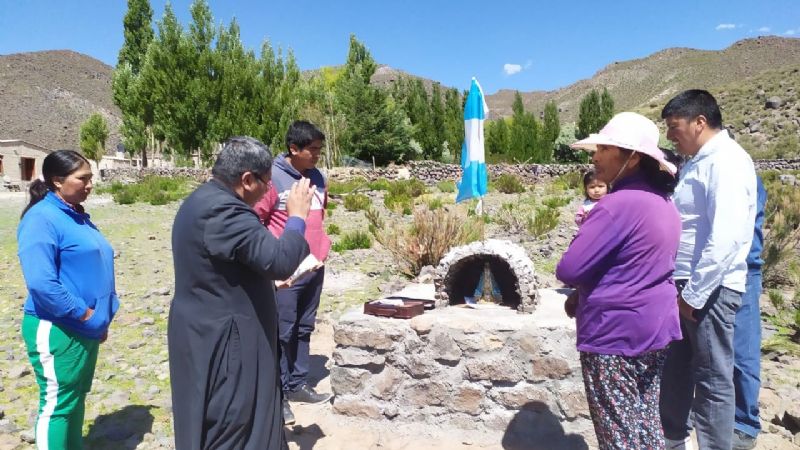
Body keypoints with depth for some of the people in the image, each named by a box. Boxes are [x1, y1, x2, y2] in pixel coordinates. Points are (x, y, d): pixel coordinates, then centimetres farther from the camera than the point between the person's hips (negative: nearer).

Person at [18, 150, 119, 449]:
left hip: (86, 329, 9)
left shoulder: (78, 216, 11)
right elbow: (40, 282, -26)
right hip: (58, 331, -8)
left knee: (76, 399, 19)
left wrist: (101, 318, 13)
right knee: (58, 404, 2)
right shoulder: (41, 218, -16)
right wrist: (83, 314, -18)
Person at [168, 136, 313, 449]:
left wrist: (267, 279, 15)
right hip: (222, 343, -11)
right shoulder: (222, 210, -26)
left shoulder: (203, 200, 9)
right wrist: (297, 216, -17)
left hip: (210, 335, 11)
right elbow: (278, 260, -31)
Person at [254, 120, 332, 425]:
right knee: (282, 333, 2)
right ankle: (278, 394, 16)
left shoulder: (317, 177, 8)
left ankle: (298, 384, 29)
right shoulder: (272, 178, -13)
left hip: (315, 267, 7)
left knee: (304, 329, 15)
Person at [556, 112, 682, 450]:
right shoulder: (663, 202, 8)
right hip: (655, 327, 9)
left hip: (616, 333, -9)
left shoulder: (618, 204, -22)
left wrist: (582, 289, 0)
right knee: (647, 422, 20)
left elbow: (567, 270, -23)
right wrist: (585, 296, 7)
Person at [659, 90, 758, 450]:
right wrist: (682, 288, 14)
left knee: (713, 380, 4)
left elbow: (724, 239, -23)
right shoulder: (697, 163, 15)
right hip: (687, 286, 9)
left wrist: (695, 294, -19)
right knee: (675, 370, 19)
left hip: (709, 288, -9)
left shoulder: (726, 161, -14)